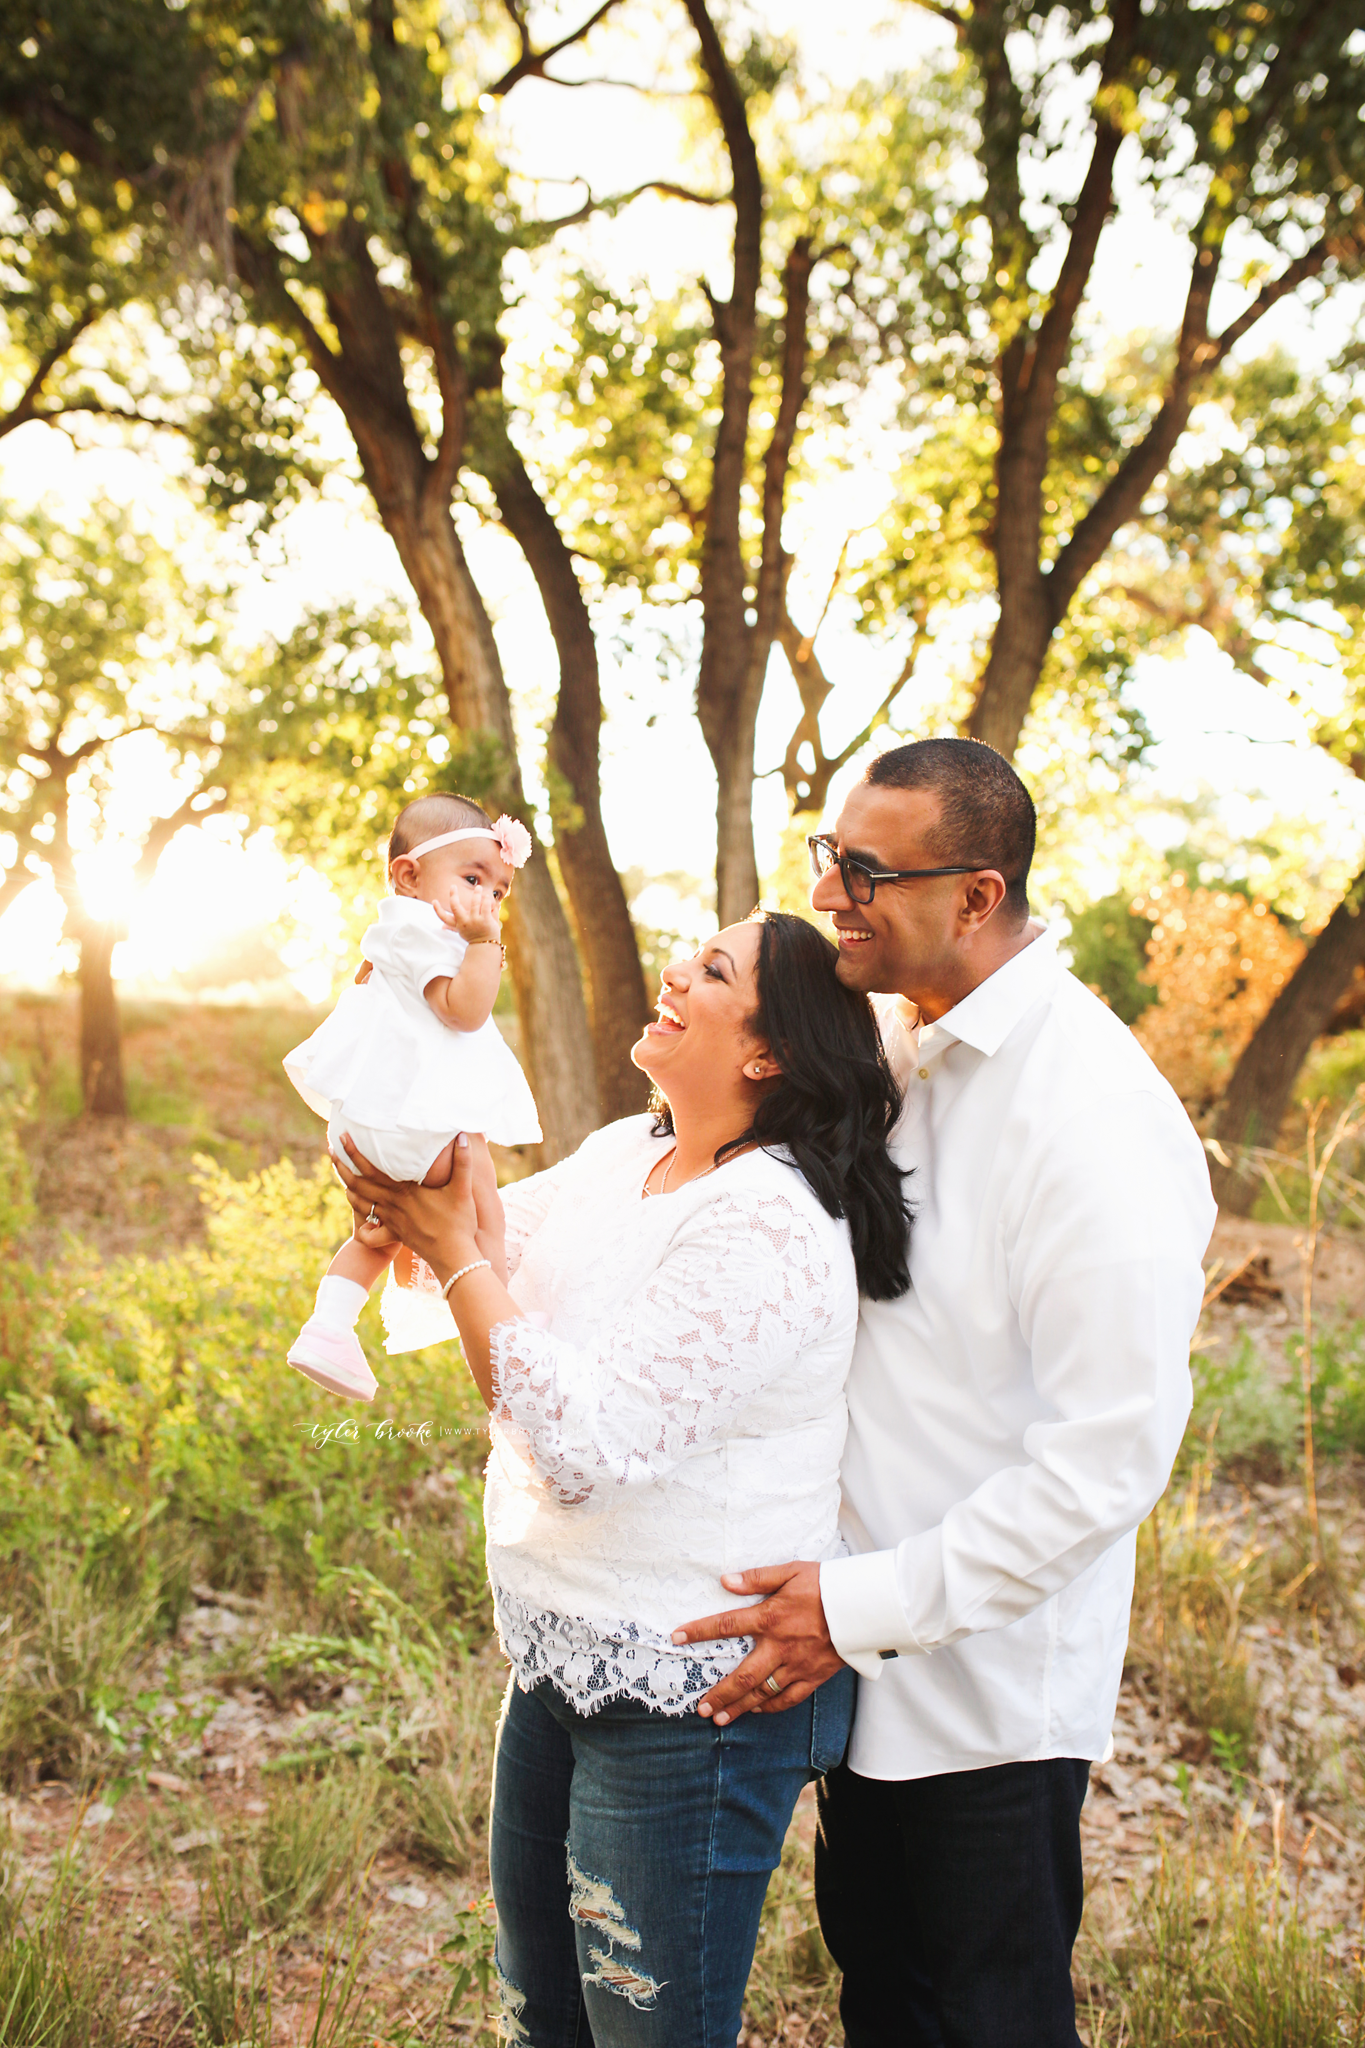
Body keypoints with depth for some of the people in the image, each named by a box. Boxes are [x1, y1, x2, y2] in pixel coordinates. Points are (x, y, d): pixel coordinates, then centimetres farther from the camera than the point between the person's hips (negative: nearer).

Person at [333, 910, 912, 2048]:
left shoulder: (766, 1226, -26)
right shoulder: (620, 1155, 3)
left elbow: (586, 1445, -29)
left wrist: (453, 1248, -22)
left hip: (689, 1696, -9)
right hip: (563, 1658, 9)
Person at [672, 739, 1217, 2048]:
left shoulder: (1096, 1118, -25)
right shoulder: (888, 1036, 0)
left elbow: (1110, 1455, -25)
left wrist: (866, 1607, -23)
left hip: (990, 1682, -7)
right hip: (866, 1645, 7)